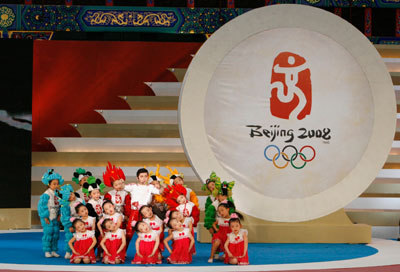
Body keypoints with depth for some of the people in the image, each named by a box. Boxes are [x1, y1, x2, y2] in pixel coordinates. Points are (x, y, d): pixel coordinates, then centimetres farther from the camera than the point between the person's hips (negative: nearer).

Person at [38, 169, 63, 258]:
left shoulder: (57, 193, 7)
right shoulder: (46, 194, -13)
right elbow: (42, 206, -14)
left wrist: (59, 215, 7)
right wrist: (45, 217, -15)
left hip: (55, 218, 6)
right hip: (48, 218, -6)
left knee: (56, 233, 6)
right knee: (48, 233, -5)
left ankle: (53, 250, 14)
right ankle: (47, 251, 2)